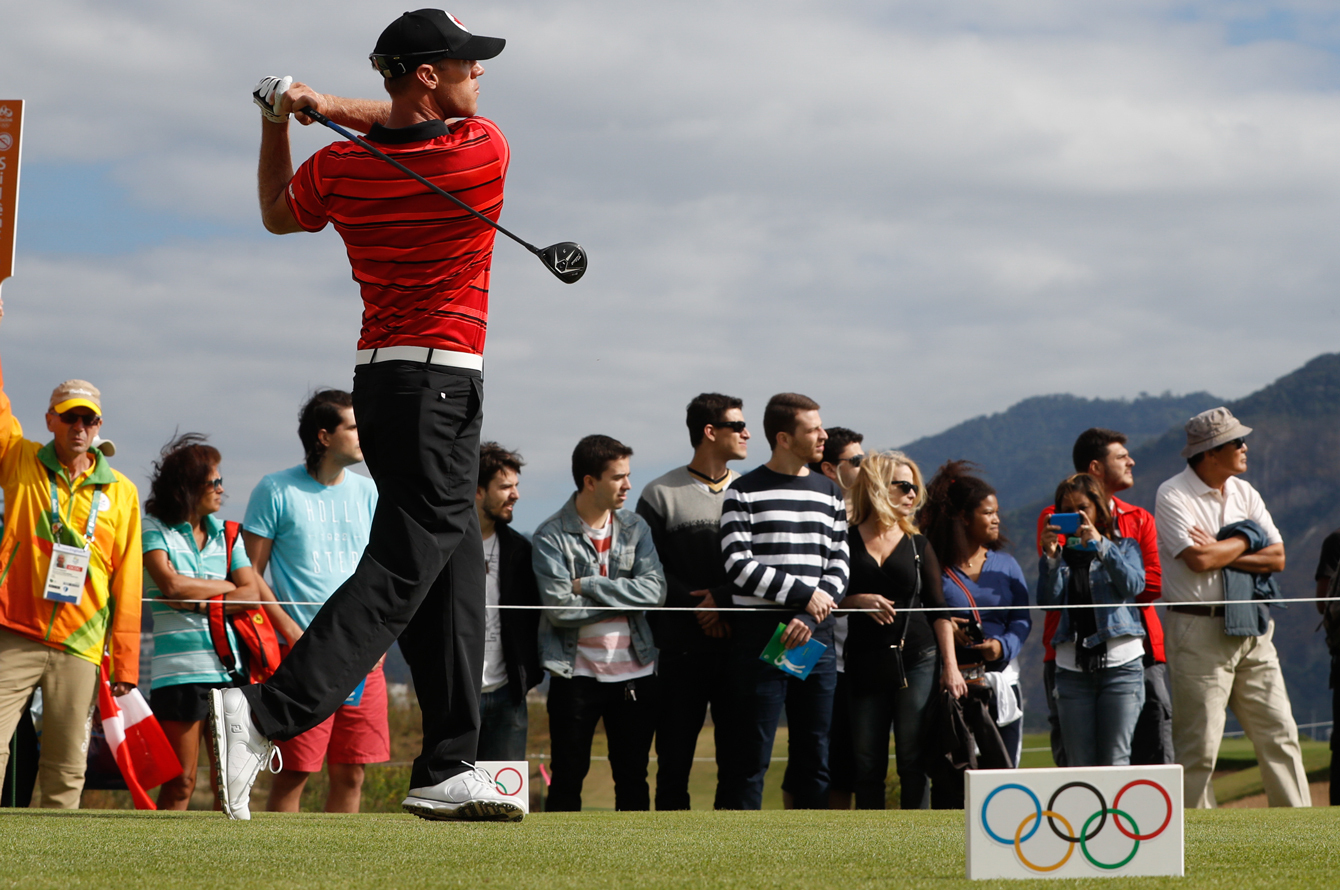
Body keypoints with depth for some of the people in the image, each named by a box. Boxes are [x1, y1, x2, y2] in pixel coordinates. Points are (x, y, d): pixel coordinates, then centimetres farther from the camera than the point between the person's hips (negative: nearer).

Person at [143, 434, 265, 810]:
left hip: (228, 666, 4)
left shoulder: (226, 534, 15)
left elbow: (251, 595, 5)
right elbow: (171, 584, -11)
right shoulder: (154, 529, 3)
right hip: (180, 668, -4)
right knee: (181, 782, -7)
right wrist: (226, 586, 2)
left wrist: (198, 602, -8)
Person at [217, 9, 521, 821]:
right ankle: (267, 716, -25)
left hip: (381, 379, 7)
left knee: (456, 572, 11)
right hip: (441, 382, -7)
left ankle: (449, 769, 11)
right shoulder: (484, 153, -11)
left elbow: (279, 214, 23)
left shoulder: (341, 166, 2)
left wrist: (278, 122, 22)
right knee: (403, 569, -12)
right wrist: (328, 107, 7)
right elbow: (443, 126, 12)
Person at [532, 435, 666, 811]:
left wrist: (589, 586, -13)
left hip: (635, 671, 4)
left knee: (633, 777, 8)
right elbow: (560, 608, -18)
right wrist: (623, 597, -11)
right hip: (577, 673, -4)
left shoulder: (635, 528, 7)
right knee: (567, 778, 1)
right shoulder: (551, 536, -6)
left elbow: (654, 591, -7)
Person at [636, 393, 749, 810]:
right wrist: (698, 607, -12)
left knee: (738, 759, 2)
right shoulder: (662, 494, 3)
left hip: (740, 648, 2)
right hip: (682, 650, -2)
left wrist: (724, 597, -12)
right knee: (674, 759, 1)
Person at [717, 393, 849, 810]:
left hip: (815, 638, 5)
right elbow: (739, 565, -9)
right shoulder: (745, 492, 0)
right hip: (761, 638, -4)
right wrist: (804, 594, -12)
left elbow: (838, 568, 9)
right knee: (752, 752, -5)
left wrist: (809, 620, -7)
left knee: (815, 757, 5)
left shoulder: (829, 493, 14)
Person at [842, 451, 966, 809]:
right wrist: (857, 601, -13)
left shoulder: (918, 545, 12)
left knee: (913, 760, -4)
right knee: (867, 764, 0)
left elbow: (939, 611, 10)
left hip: (916, 659, 1)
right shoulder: (845, 541, 5)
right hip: (865, 662, -1)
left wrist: (951, 666, 1)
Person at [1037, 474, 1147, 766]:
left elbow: (1134, 585, -10)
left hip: (1120, 664, -2)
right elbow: (1048, 599, -1)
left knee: (1115, 761, -7)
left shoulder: (1123, 547, 11)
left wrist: (1100, 545, -17)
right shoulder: (1063, 554, 14)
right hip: (1072, 667, 2)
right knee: (1078, 765, -1)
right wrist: (1050, 556, -13)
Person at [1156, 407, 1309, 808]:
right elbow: (1198, 560, -20)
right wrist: (1245, 541, -4)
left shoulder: (1243, 492, 13)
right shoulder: (1173, 496, -7)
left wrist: (1220, 552, -10)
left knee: (1279, 732, 4)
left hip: (1251, 630, 6)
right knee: (1199, 745, -4)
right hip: (1200, 631, -6)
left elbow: (1277, 557, 4)